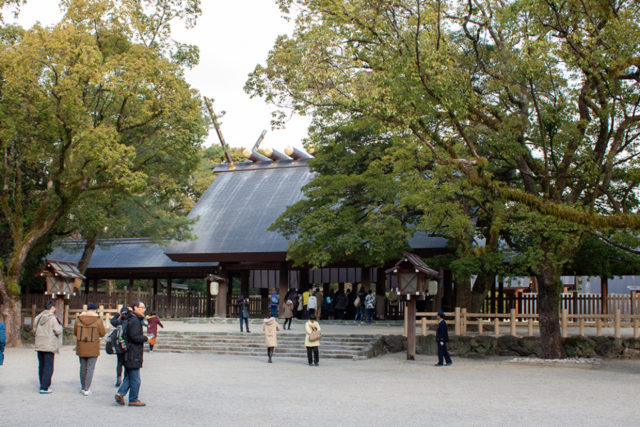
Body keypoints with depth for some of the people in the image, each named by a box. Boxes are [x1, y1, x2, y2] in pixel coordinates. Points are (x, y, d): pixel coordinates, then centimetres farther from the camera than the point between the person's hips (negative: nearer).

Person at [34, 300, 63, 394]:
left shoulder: (38, 317, 6)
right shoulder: (52, 318, -13)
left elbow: (35, 329, 14)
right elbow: (58, 331, -15)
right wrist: (60, 325, 3)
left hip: (39, 345, 7)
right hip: (49, 346, -7)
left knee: (41, 366, 16)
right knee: (48, 367, -2)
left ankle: (44, 385, 25)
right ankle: (44, 388, -4)